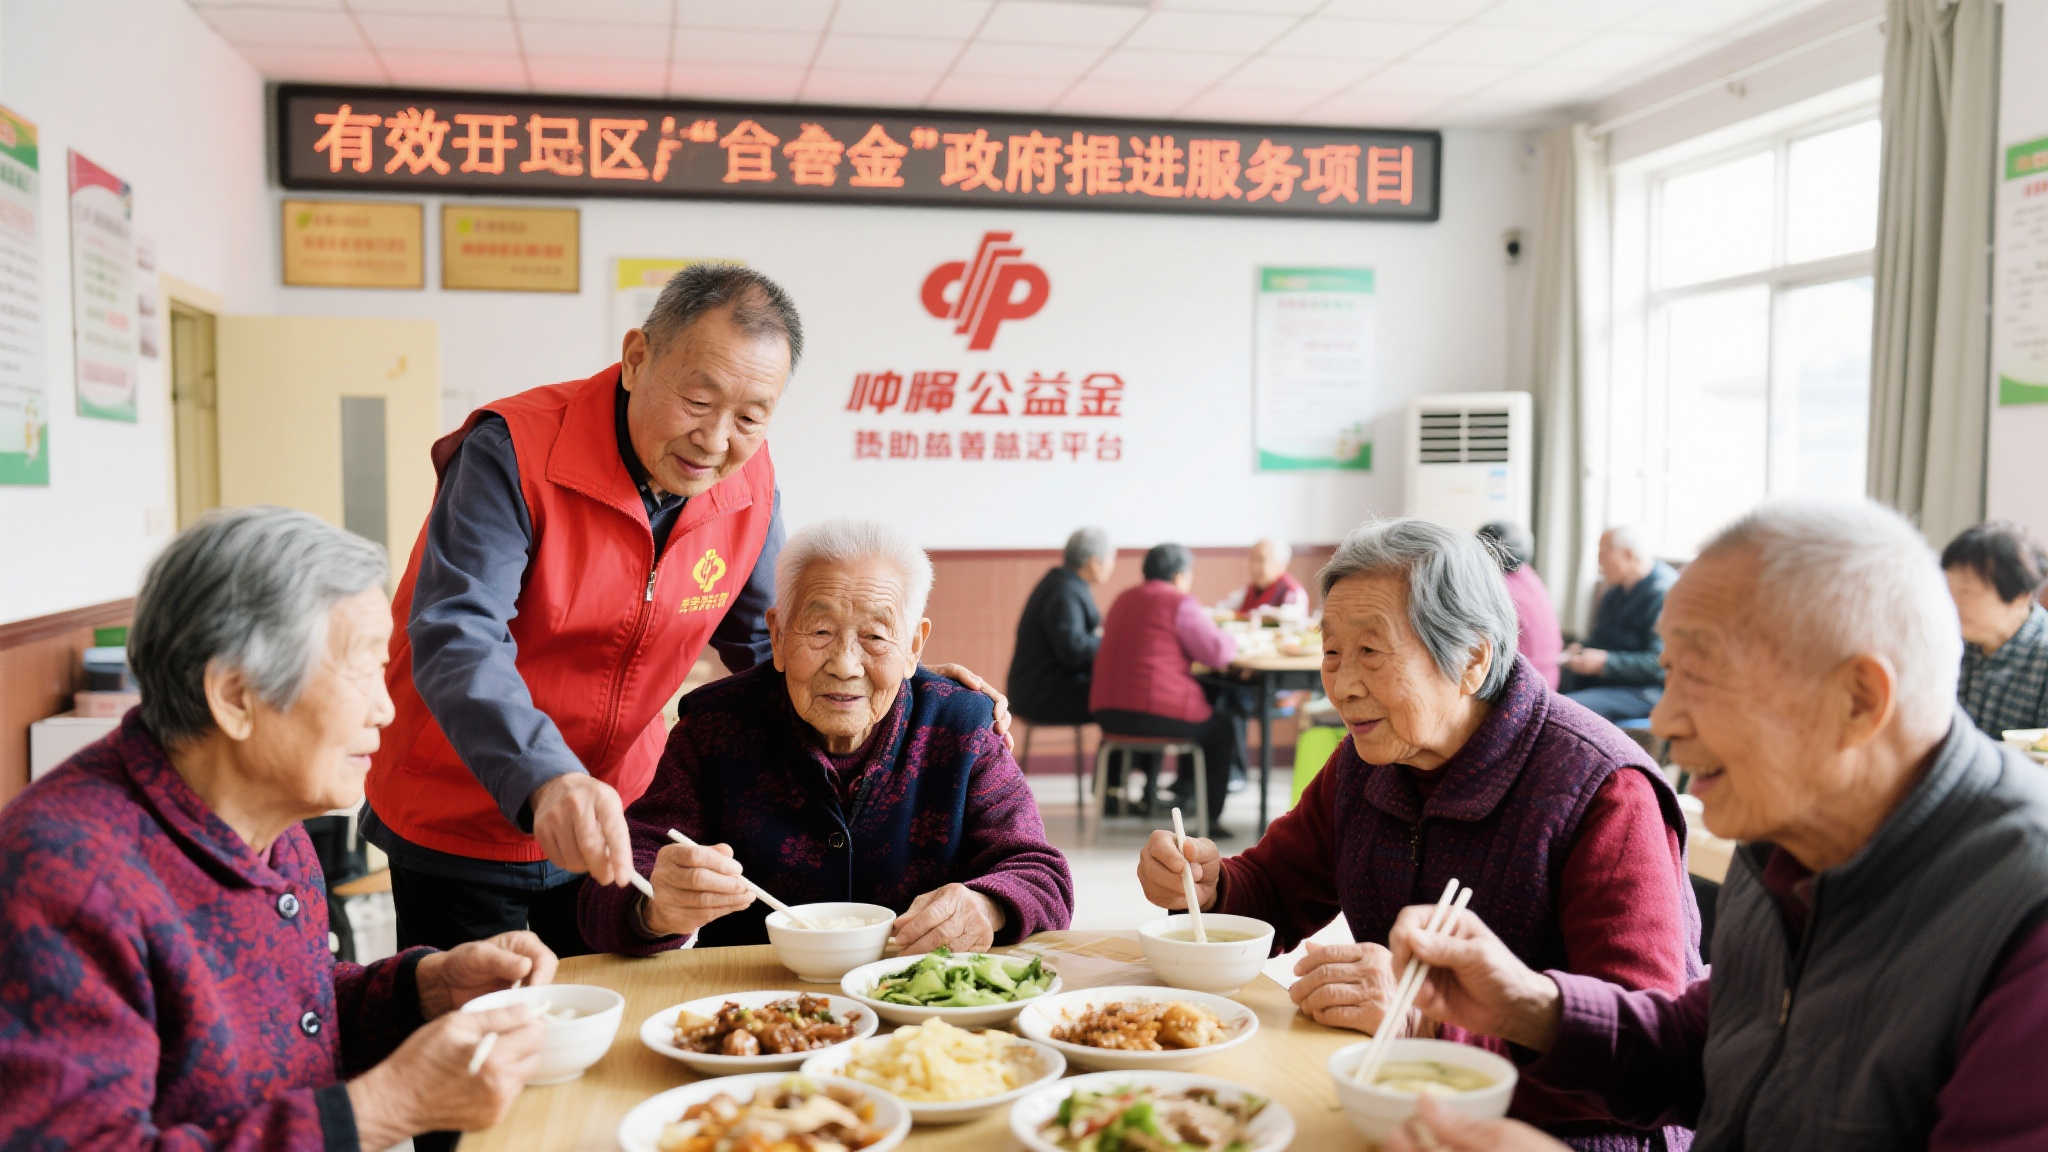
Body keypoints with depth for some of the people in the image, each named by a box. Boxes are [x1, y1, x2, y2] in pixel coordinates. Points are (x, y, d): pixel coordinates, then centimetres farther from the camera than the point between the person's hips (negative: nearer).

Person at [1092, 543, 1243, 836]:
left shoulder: (1124, 600, 16)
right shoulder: (1181, 603, -8)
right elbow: (1218, 653, -10)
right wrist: (1232, 642, 10)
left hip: (1109, 713, 8)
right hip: (1157, 714, -8)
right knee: (1224, 724, 19)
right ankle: (1208, 819, 18)